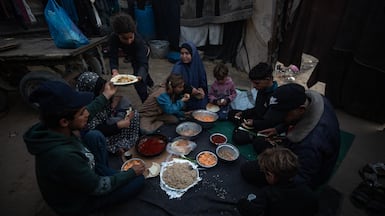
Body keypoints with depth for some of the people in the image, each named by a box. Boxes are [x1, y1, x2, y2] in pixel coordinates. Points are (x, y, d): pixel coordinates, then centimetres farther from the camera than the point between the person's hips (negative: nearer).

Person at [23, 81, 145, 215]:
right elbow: (99, 188, -28)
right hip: (76, 203, -7)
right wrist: (132, 173, -15)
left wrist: (106, 95, 11)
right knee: (138, 179, -7)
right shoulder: (64, 156, -43)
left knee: (94, 135, 2)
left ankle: (102, 173, 15)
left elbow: (87, 113, 1)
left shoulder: (49, 128, -20)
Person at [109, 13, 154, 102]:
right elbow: (113, 58, -37)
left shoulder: (138, 40, -46)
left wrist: (139, 76, -72)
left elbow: (143, 64, -52)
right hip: (132, 55, 5)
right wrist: (115, 71, -59)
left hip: (142, 55, -5)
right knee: (137, 70, 28)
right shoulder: (113, 38, -37)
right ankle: (150, 83, 60)